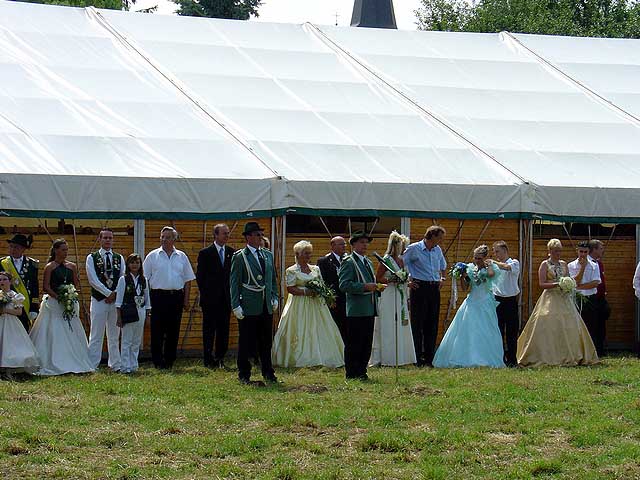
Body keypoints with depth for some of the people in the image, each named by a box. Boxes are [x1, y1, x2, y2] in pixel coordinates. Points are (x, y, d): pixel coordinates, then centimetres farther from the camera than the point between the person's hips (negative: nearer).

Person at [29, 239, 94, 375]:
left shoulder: (72, 267, 11)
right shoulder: (50, 267, -2)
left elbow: (77, 284, 15)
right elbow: (46, 287, -7)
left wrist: (72, 295, -4)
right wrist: (59, 297, -16)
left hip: (70, 304, 5)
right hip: (53, 304, -4)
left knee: (71, 333, 3)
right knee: (54, 335, -7)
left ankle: (73, 363, 7)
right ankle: (54, 364, -6)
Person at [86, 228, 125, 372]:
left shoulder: (119, 258, 12)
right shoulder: (92, 258, 3)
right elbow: (93, 280, -6)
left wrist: (116, 294, -7)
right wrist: (108, 293, -11)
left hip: (116, 300, 3)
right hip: (99, 299, -3)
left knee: (114, 335, 7)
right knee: (96, 335, -4)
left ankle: (115, 365, 12)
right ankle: (92, 364, -2)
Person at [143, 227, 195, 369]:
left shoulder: (181, 257, 11)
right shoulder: (153, 256, 4)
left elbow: (187, 280, 13)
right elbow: (145, 278, 4)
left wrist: (186, 299, 7)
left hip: (176, 297, 2)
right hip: (158, 296, -2)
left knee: (173, 331, 5)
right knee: (157, 331, -3)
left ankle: (169, 360, 12)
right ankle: (158, 361, 2)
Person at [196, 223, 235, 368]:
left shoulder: (232, 253, 9)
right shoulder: (205, 253, -2)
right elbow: (199, 276, 0)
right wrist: (205, 294, -3)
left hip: (226, 299, 4)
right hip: (210, 299, -3)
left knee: (223, 330, 5)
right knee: (209, 330, 0)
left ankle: (220, 358, 12)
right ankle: (209, 360, 3)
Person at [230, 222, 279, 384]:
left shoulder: (268, 255, 12)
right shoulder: (239, 257, -6)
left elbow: (273, 278, 20)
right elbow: (234, 283, -7)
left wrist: (275, 297, 10)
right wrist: (236, 306, -12)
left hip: (266, 307, 6)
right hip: (249, 307, -5)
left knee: (266, 342, 12)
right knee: (246, 343, 1)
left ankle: (268, 372, 21)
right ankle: (244, 375, 9)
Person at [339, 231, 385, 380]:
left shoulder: (368, 262, 21)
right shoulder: (349, 262, -7)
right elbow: (344, 285, -17)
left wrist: (377, 287, 10)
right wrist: (365, 287, -23)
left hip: (369, 310, 9)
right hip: (356, 310, -9)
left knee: (367, 343, 11)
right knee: (354, 343, -5)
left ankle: (361, 371, 18)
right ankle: (352, 373, 0)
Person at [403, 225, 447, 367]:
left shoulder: (437, 250, 14)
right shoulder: (414, 249, -5)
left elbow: (443, 266, 32)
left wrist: (442, 278, 17)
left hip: (434, 288, 6)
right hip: (420, 288, -6)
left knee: (432, 324, 6)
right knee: (418, 324, -4)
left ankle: (429, 358, 12)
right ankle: (418, 359, -1)